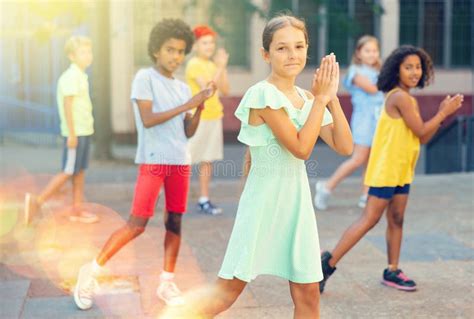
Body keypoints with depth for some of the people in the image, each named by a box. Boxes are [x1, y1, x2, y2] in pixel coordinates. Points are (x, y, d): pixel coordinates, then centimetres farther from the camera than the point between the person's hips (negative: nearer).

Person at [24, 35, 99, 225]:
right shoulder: (71, 76, -14)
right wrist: (72, 134, -20)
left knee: (80, 172, 10)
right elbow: (67, 105, -18)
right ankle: (37, 201, 1)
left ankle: (77, 211, 15)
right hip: (76, 133, -9)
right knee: (68, 172, -5)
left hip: (84, 131, 9)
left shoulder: (81, 76, 15)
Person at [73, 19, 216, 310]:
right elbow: (147, 120, -16)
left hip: (180, 161, 6)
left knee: (175, 221, 5)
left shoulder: (183, 88, 12)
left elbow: (188, 132, 9)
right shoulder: (145, 78, -5)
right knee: (137, 224, -8)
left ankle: (167, 283, 15)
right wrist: (187, 105, -17)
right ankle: (92, 271, 6)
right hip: (153, 161, -6)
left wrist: (200, 106, -7)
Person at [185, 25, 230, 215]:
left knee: (207, 160, 8)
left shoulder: (213, 65, 12)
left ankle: (204, 200, 14)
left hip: (214, 117, 7)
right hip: (197, 118, -7)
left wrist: (222, 67, -2)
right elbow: (207, 88, -20)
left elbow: (225, 91, 7)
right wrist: (220, 67, -18)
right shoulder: (194, 64, -8)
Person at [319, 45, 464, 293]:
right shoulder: (400, 97, -16)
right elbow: (421, 132, -16)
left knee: (396, 220, 11)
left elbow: (423, 138, 12)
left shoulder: (407, 99, 13)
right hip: (385, 170, -9)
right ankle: (329, 262, -4)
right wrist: (444, 112, -6)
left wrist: (442, 113, 2)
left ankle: (392, 271, 19)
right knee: (370, 219, -8)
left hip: (401, 171, 9)